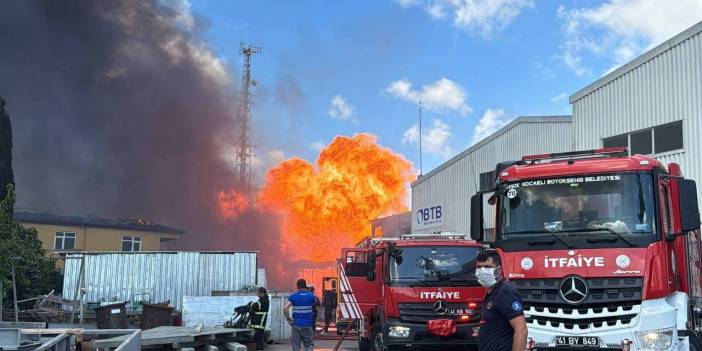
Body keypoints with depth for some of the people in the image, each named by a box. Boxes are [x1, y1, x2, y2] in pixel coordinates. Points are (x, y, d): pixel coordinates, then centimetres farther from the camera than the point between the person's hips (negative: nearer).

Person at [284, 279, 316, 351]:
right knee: (309, 345, 6)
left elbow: (285, 308, -15)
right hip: (308, 325, 0)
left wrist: (288, 319, -6)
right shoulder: (311, 296, 1)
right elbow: (314, 307, 17)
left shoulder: (293, 296, -2)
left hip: (296, 324, 1)